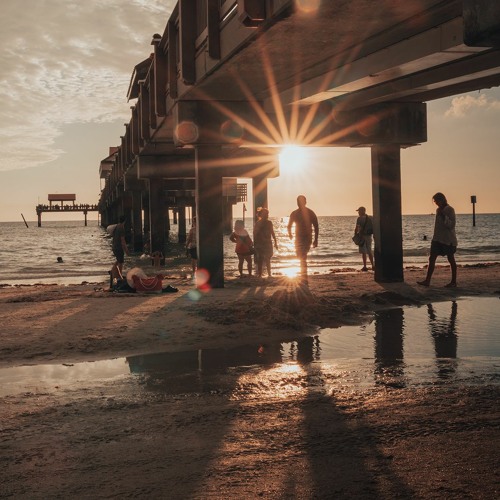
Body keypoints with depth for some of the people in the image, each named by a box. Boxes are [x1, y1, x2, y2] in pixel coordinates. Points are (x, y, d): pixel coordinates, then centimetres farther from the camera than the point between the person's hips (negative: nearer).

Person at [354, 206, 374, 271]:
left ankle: (365, 267, -4)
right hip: (369, 236, 6)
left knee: (363, 252, -3)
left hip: (362, 236, -6)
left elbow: (357, 228, -14)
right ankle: (372, 266, 13)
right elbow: (372, 228, 11)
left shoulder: (359, 218, -10)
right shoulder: (369, 218, 9)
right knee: (369, 252, 14)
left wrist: (355, 235, -3)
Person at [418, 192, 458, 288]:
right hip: (437, 239, 7)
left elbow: (452, 225, -18)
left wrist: (443, 216, -25)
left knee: (451, 260, 3)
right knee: (431, 258, -2)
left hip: (448, 240, -7)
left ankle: (453, 282, 12)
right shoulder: (438, 210, 12)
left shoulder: (450, 210, -10)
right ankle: (427, 281, -3)